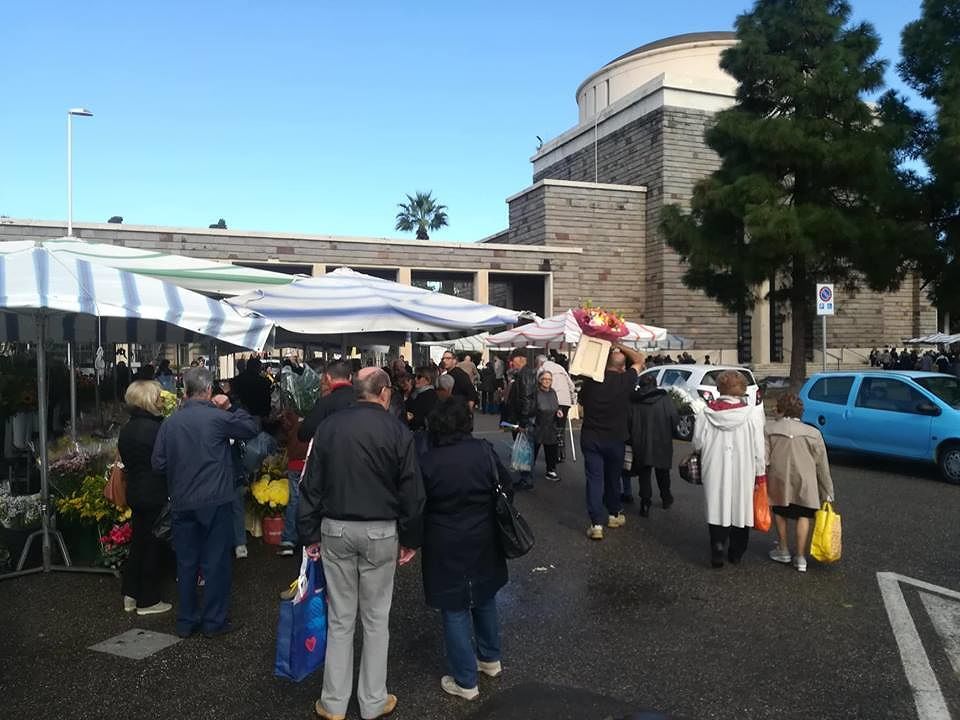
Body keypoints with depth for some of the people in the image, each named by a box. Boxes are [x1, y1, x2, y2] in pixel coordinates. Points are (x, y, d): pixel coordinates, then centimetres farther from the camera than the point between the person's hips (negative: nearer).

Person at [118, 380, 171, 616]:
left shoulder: (126, 428, 8)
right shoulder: (154, 428, -19)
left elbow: (124, 458, 15)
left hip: (134, 492, 8)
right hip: (154, 496, -8)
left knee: (138, 541, 18)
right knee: (153, 545, 3)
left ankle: (130, 595, 25)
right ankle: (148, 601, 13)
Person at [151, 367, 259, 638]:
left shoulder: (170, 423, 1)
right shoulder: (217, 417, -11)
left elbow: (158, 463, 3)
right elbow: (252, 427, 0)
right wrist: (231, 407, 7)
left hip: (181, 504, 4)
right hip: (215, 502, -4)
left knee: (186, 563, 14)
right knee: (216, 562, 6)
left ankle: (186, 622, 23)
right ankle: (214, 621, 13)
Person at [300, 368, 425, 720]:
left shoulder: (328, 426, 0)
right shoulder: (398, 430, -9)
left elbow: (311, 484, 3)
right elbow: (411, 490, -7)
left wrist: (310, 533, 10)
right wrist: (411, 538, 3)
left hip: (335, 529, 3)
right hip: (381, 532, -2)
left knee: (340, 618, 13)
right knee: (376, 618, 11)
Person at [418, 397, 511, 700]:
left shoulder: (427, 461, -17)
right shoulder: (484, 451, -10)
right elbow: (505, 485, 1)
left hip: (446, 547, -4)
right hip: (484, 541, 4)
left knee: (455, 610, 8)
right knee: (485, 599, 24)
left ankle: (465, 681, 18)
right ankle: (490, 658, 41)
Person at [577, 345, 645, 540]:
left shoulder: (591, 378, -6)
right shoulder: (626, 380, -9)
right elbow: (639, 360, 8)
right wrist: (621, 347, 10)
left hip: (590, 437, 0)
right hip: (615, 438, 0)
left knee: (594, 479, 0)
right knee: (613, 478, 17)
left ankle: (597, 523, -5)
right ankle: (614, 514, 34)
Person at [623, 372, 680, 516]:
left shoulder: (633, 401, -5)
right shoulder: (665, 398, -6)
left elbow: (628, 423, -7)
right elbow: (675, 418, -8)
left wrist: (632, 440, 6)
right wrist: (669, 434, 8)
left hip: (641, 444, -1)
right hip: (662, 443, 1)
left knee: (644, 473, 8)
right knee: (662, 471, 19)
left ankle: (645, 504, 2)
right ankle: (666, 499, 35)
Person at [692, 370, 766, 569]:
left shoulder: (706, 413, -9)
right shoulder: (752, 414, -12)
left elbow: (698, 444, -2)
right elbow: (759, 447, -9)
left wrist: (704, 459, 18)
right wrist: (760, 472, 1)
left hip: (715, 471, 0)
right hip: (743, 472, 0)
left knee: (717, 507, 11)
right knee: (740, 507, 14)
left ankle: (717, 546, -7)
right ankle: (736, 553, 26)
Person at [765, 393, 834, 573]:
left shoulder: (770, 430, 0)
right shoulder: (813, 433, 3)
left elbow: (763, 460, -6)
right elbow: (822, 466, 5)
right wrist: (828, 494, 11)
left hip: (779, 480, 0)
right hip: (805, 483, 0)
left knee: (780, 513, 19)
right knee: (803, 516, 11)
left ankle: (784, 551, 25)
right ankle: (800, 558, 9)